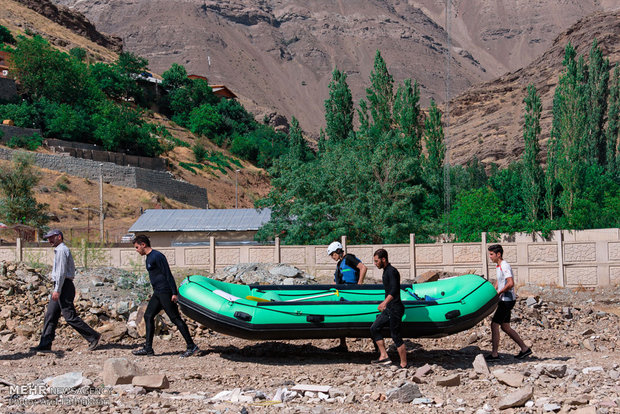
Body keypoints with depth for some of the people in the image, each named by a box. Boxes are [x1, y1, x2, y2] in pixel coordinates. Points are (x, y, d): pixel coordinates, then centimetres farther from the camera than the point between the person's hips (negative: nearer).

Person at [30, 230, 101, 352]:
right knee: (50, 315, 7)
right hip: (61, 288, 10)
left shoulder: (61, 250, -11)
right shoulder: (59, 250, 21)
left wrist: (57, 290, -22)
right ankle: (45, 344, 9)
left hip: (63, 286, -10)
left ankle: (93, 336, -6)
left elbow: (61, 272, -19)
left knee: (70, 316, -10)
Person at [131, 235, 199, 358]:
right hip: (158, 293, 10)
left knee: (175, 318, -8)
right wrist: (155, 292, 26)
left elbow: (168, 274, -17)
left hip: (165, 292, -10)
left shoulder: (157, 256, -14)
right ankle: (148, 348, 11)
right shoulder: (149, 258, 17)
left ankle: (191, 346, -5)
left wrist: (174, 293, -20)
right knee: (148, 316, 8)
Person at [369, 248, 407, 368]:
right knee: (374, 328, 8)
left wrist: (385, 302, -40)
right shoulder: (386, 271, 14)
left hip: (395, 309, -10)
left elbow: (394, 290, -29)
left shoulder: (391, 271, -16)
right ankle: (384, 356, 8)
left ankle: (403, 365, 2)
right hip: (389, 309, 10)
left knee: (396, 336, -6)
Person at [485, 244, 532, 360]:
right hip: (504, 300, 10)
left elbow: (511, 283, -29)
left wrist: (499, 292, -20)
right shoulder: (498, 266, 14)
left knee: (494, 324, -7)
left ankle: (494, 354, -1)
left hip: (507, 301, -10)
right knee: (505, 327, 13)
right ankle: (525, 348, 19)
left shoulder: (505, 266, -17)